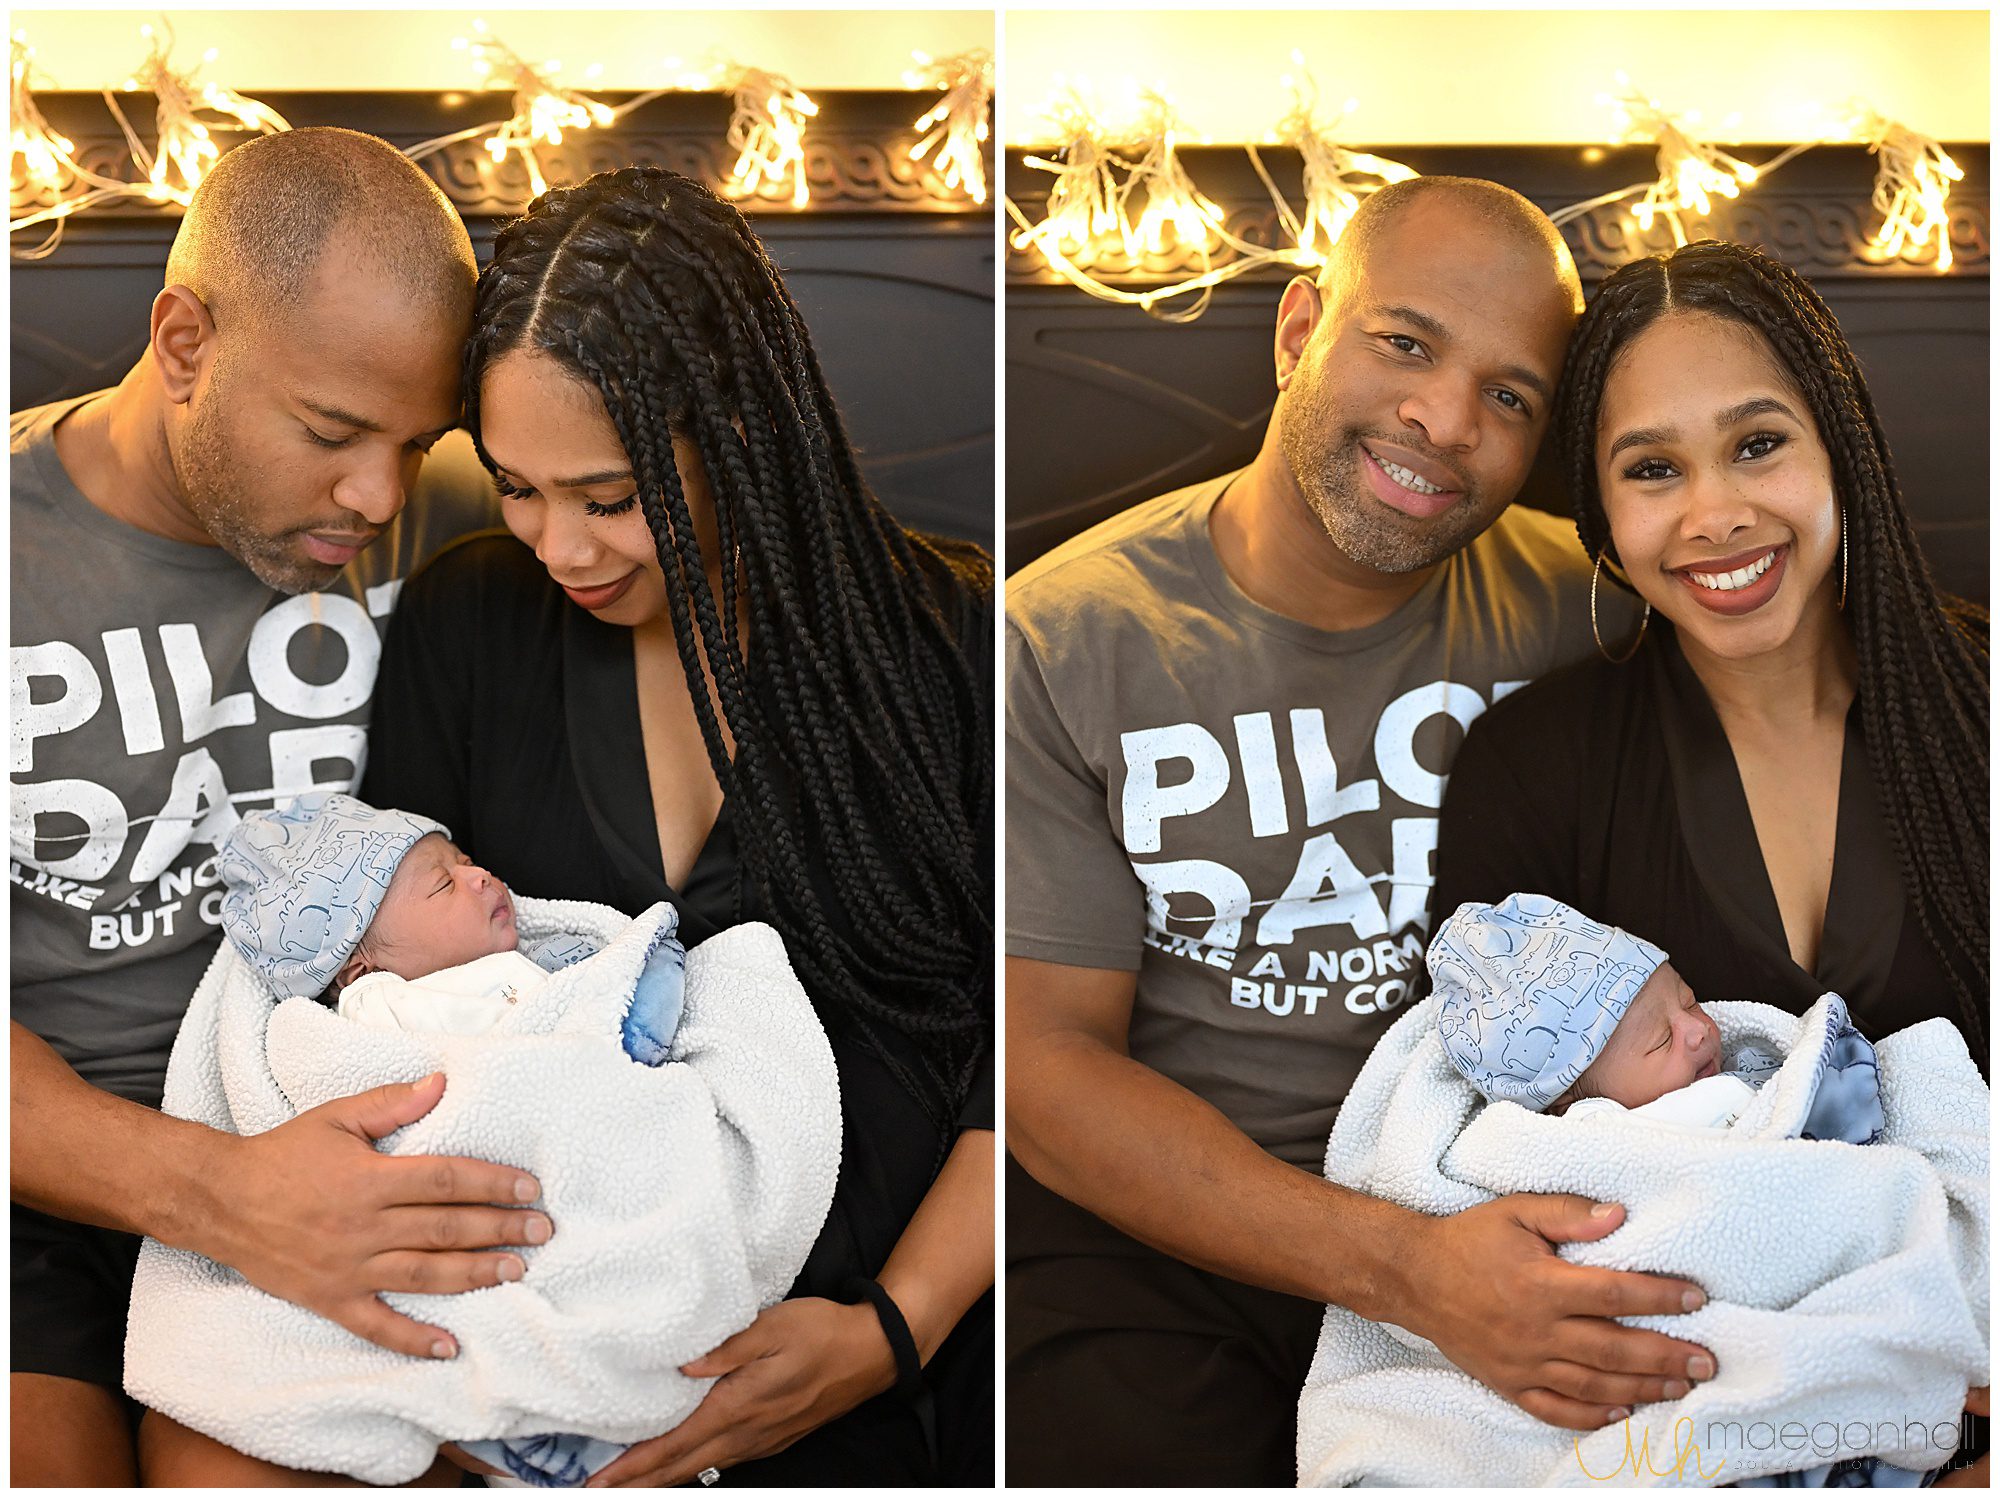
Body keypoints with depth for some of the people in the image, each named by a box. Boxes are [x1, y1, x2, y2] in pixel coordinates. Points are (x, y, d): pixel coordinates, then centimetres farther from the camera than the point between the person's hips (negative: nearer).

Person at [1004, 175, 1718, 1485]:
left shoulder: (1568, 604, 0)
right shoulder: (1061, 641, -10)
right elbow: (1051, 1061, -14)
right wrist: (1403, 1267, -26)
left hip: (1489, 1189, 3)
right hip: (1148, 1214, -2)